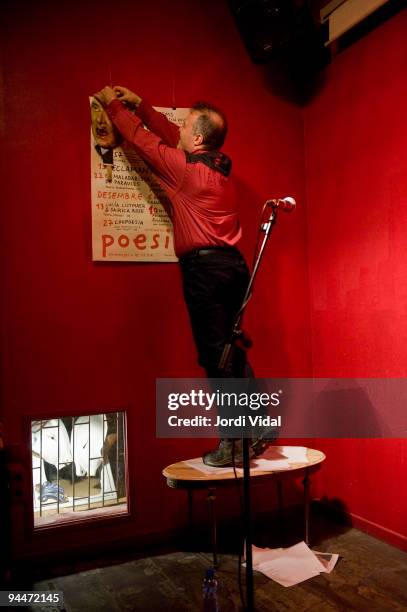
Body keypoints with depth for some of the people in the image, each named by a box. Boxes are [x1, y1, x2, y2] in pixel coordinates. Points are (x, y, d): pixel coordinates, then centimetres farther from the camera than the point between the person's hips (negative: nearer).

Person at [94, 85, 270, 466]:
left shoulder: (184, 167, -7)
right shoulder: (220, 164, 14)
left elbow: (143, 140, 6)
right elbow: (170, 137, 27)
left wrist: (112, 105, 22)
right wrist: (139, 104, 32)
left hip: (204, 267, -8)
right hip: (233, 264, 8)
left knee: (215, 356, -4)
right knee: (231, 353, 14)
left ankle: (234, 443, 2)